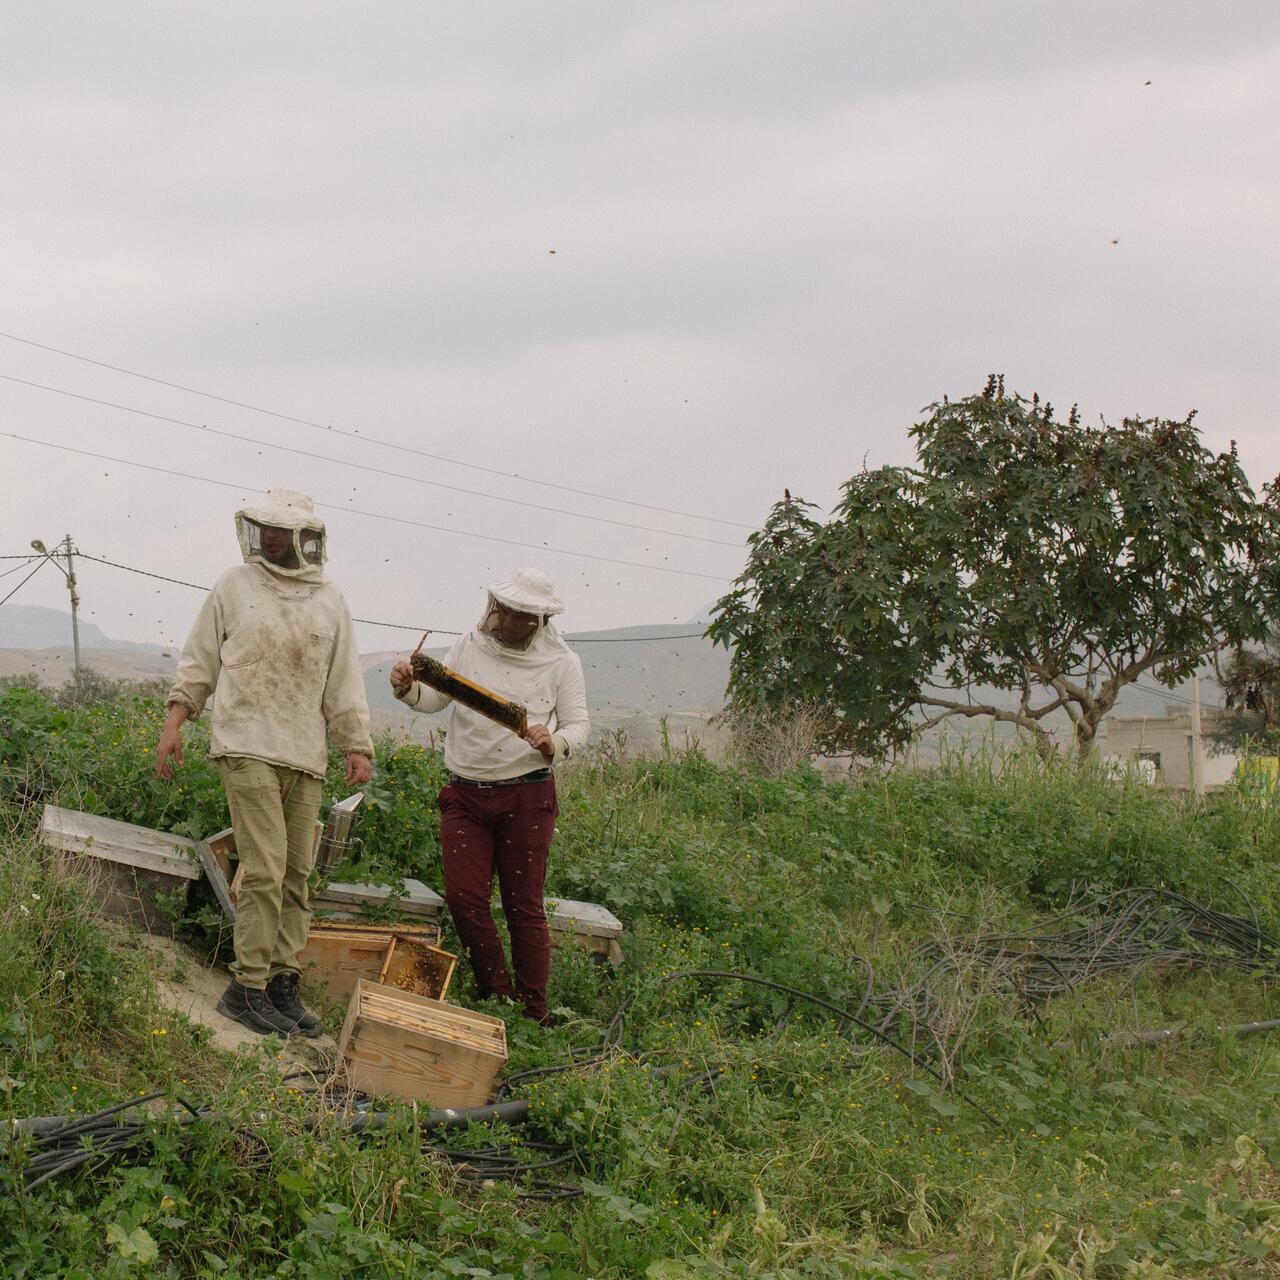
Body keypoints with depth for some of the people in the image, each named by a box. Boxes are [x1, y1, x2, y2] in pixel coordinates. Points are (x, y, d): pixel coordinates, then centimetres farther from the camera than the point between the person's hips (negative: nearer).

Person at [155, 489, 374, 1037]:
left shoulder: (330, 602, 11)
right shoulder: (234, 587, 4)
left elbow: (345, 683, 13)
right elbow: (199, 661, 8)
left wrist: (357, 747, 6)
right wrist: (174, 723, 2)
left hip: (304, 756, 4)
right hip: (246, 748, -4)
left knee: (296, 874, 6)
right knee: (265, 870, -12)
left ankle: (281, 983, 13)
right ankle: (247, 987, -6)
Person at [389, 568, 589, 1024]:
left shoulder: (561, 663, 1)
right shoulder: (471, 646, 7)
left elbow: (579, 725, 2)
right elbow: (434, 697, 9)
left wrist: (555, 742, -20)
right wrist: (408, 688, -13)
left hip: (526, 797, -3)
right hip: (465, 794, 3)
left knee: (524, 906, 1)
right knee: (463, 897, -5)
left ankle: (534, 1015, 8)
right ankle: (498, 996, 10)